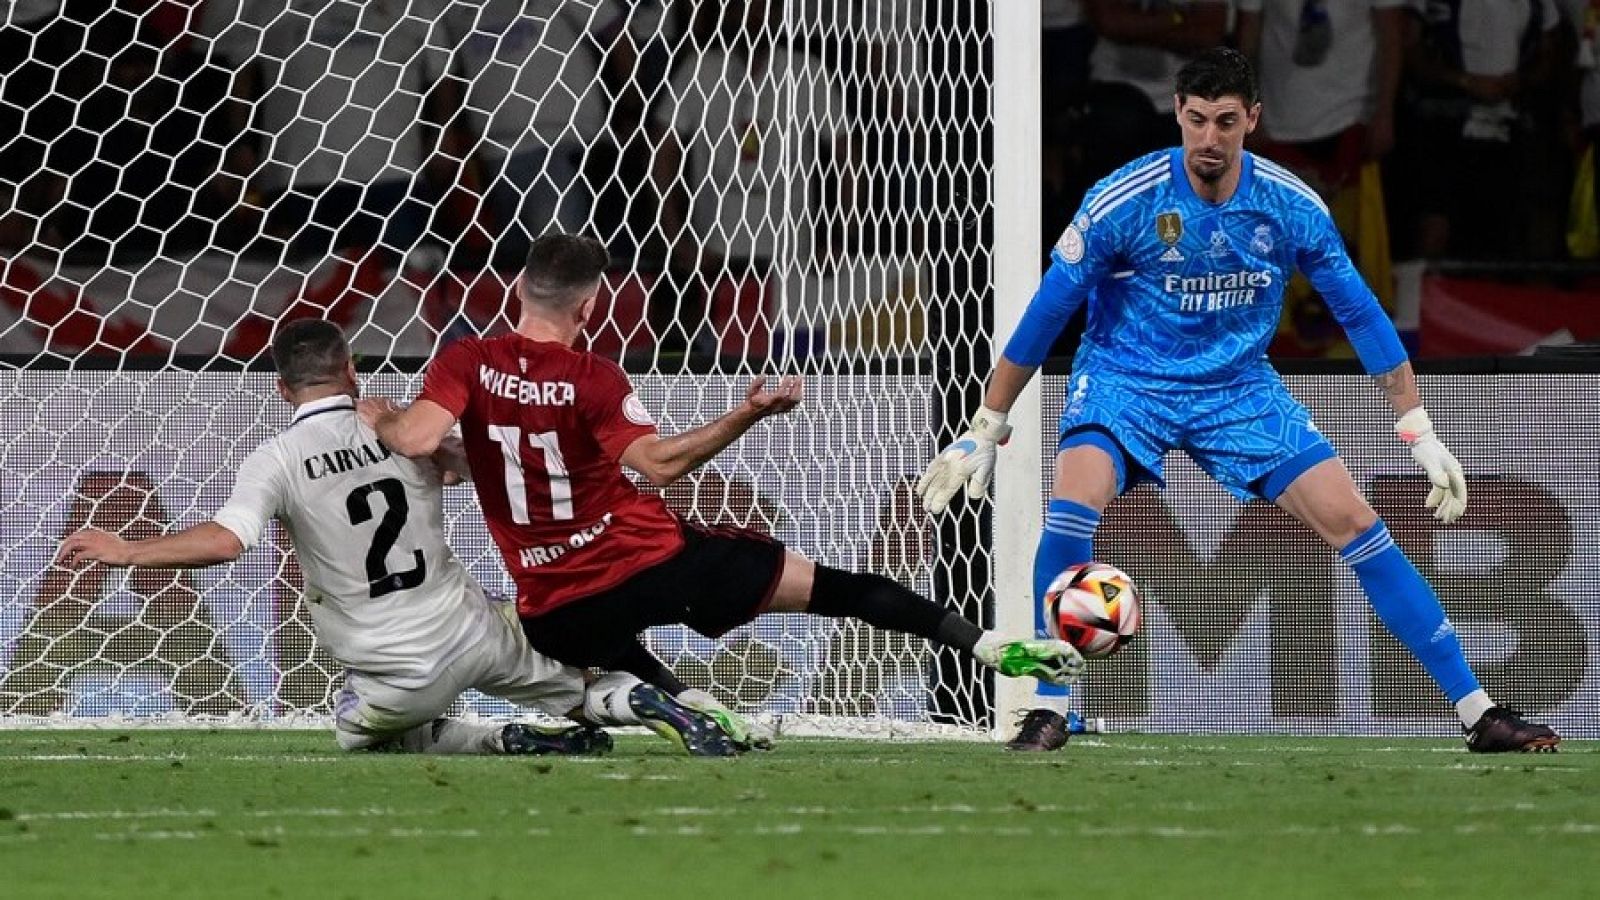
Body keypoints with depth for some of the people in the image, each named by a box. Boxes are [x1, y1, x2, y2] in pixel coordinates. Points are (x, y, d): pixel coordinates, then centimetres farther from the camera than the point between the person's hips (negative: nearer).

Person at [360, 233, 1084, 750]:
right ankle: (989, 646, 4)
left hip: (555, 613, 2)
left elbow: (415, 439, -21)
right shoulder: (592, 379, -12)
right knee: (830, 585, 7)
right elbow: (657, 464, -23)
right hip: (652, 562, -2)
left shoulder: (465, 364, -5)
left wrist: (377, 415, 0)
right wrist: (749, 414, -21)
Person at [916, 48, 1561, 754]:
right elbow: (1046, 315, -9)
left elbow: (1360, 314, 1)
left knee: (1355, 523, -7)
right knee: (1076, 499, -32)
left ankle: (1476, 712, 1)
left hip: (1240, 388, 2)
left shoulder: (1291, 206, -9)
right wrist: (984, 431, -5)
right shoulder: (1123, 201, -17)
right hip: (1124, 380, -2)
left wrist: (1420, 434, 0)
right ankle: (1050, 713, -20)